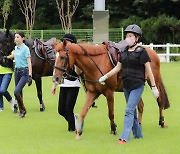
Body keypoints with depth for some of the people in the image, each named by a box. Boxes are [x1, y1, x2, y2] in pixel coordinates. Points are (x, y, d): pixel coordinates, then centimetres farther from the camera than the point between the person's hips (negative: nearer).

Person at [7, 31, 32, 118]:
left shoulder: (25, 48, -12)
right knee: (19, 93, 10)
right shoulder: (16, 48, 8)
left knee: (16, 92, -18)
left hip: (24, 72, -7)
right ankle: (21, 111, 20)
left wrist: (30, 75, -23)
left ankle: (23, 110, -2)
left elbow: (29, 62, -16)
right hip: (17, 71, 7)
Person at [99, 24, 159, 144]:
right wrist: (105, 76, 5)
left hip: (137, 86, -7)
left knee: (129, 110, -14)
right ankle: (138, 134, 28)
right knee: (132, 111, 14)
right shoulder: (124, 52, 8)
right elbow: (117, 68, 14)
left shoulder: (142, 52, -9)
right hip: (126, 86, 7)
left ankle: (124, 137, -16)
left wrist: (154, 87, -7)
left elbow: (149, 71, -8)